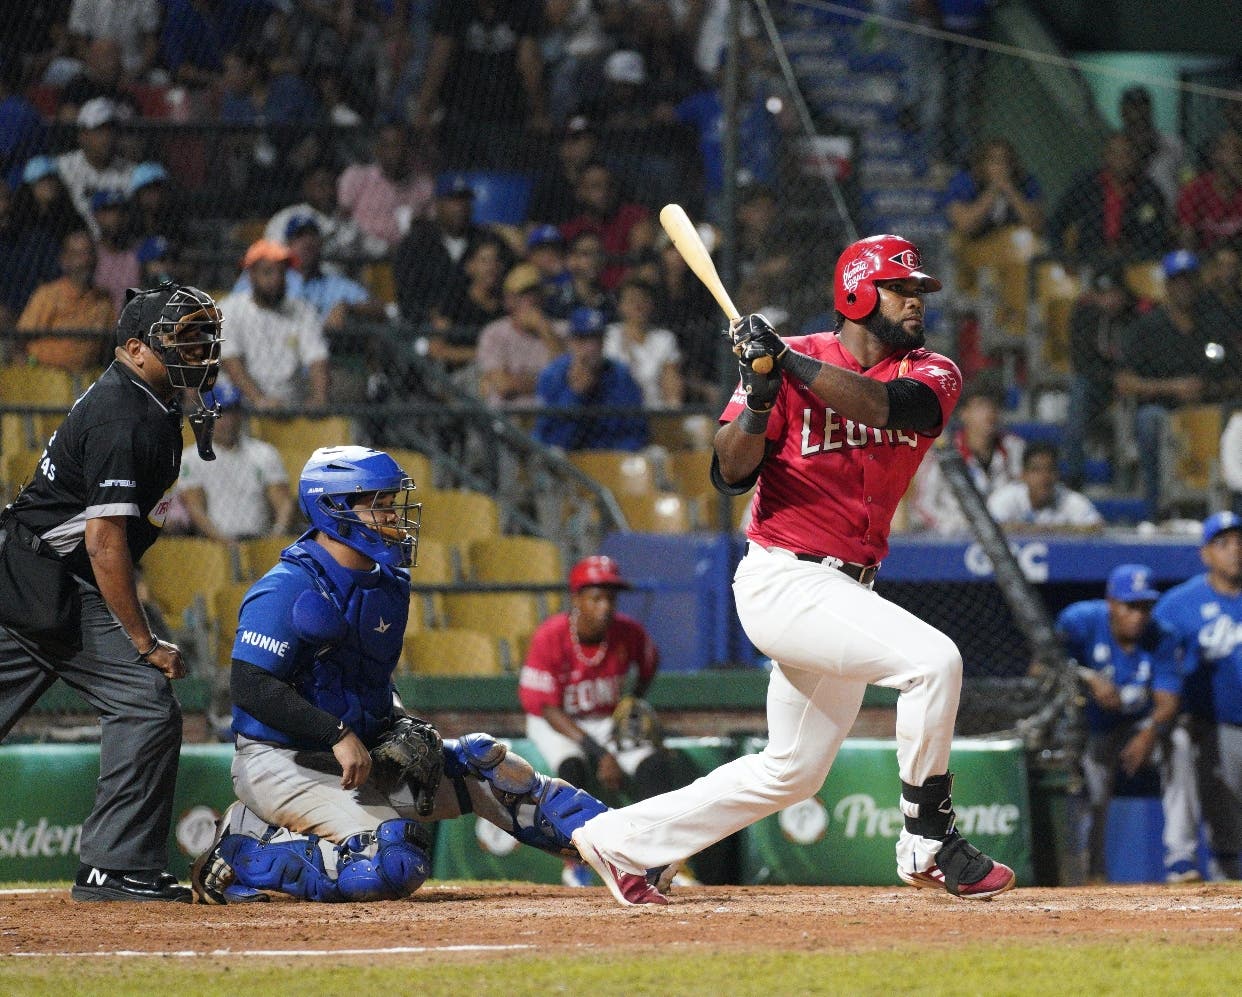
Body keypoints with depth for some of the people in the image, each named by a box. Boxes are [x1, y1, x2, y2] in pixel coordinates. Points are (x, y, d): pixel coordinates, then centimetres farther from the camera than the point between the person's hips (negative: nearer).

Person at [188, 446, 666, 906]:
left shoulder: (388, 586, 9)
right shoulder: (287, 589, -18)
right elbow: (251, 686, -25)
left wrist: (400, 723, 2)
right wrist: (339, 735, -28)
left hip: (358, 755, 9)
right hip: (281, 763, -9)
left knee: (481, 763, -2)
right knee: (395, 866, -25)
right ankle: (243, 853, -13)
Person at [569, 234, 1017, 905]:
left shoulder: (932, 374, 3)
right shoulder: (794, 360, -6)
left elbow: (887, 404, -21)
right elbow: (731, 474, -10)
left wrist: (787, 363, -28)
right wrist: (759, 400, -27)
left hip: (845, 591, 7)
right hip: (783, 579, -7)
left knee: (791, 772, 14)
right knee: (933, 659, -24)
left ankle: (621, 839, 24)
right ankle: (928, 843, -14)